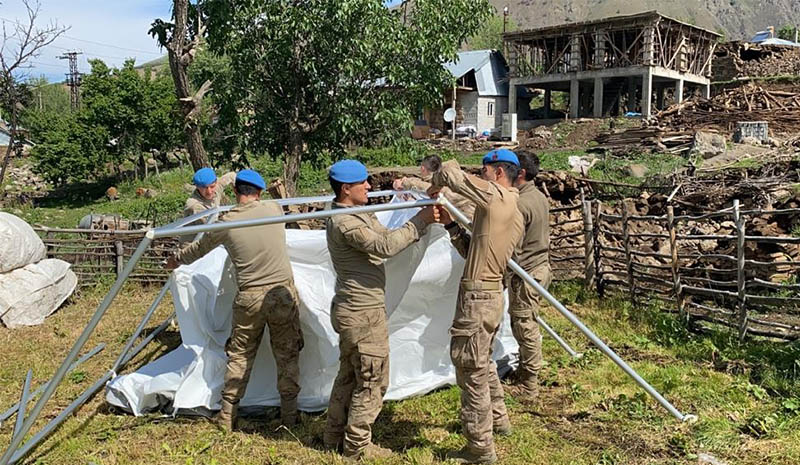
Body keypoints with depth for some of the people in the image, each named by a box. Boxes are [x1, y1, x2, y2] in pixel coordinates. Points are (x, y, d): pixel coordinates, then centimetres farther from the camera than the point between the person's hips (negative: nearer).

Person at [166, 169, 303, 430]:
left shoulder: (226, 223, -3)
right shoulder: (274, 209, -2)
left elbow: (199, 249, 15)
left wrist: (176, 260, 35)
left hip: (248, 298, 0)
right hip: (282, 293, 0)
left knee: (239, 355, 14)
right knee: (287, 355, 11)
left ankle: (227, 416, 22)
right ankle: (289, 415, 18)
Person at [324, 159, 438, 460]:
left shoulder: (359, 215, 12)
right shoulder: (345, 222, -21)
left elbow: (386, 238, 8)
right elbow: (385, 247, -30)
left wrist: (425, 221, -5)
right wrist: (420, 221, -25)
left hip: (352, 310, 10)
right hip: (363, 314, -10)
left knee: (349, 375, 19)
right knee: (373, 381, 2)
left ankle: (334, 438, 31)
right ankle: (357, 446, 15)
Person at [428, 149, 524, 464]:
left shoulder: (494, 196, -12)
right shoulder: (515, 215, 15)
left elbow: (450, 171, -14)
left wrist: (435, 186, 6)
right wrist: (450, 224, 11)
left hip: (476, 297, -10)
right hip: (491, 294, 10)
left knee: (472, 370, 0)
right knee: (483, 363, 26)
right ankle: (497, 420, 45)